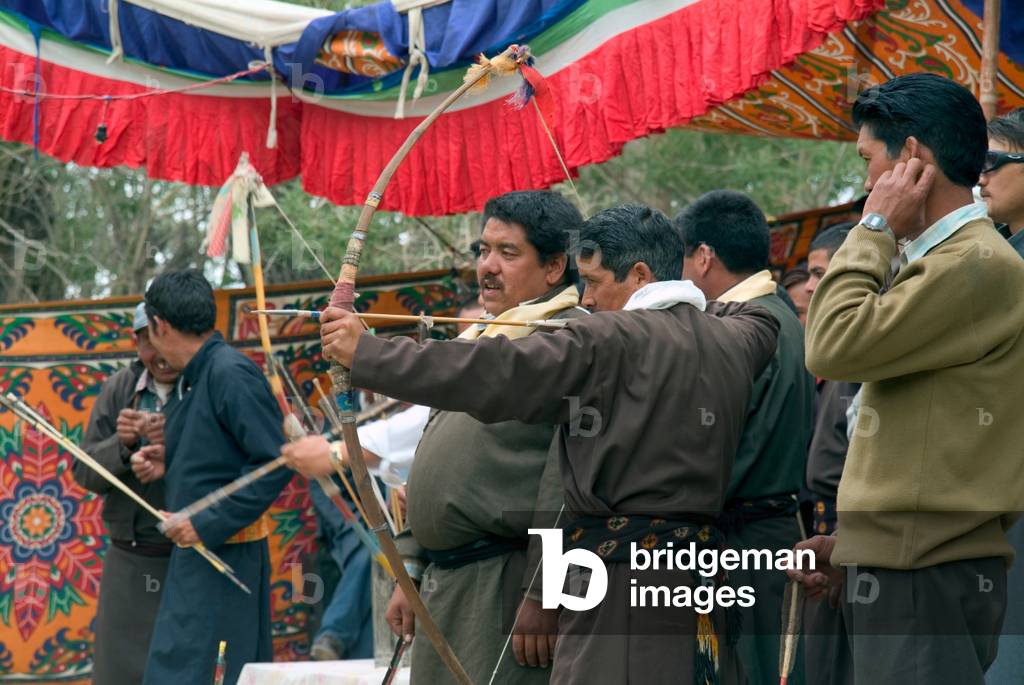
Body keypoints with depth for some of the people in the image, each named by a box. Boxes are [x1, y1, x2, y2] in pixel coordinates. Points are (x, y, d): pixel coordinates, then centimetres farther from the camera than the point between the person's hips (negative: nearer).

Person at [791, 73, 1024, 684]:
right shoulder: (942, 261, 19)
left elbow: (836, 346, -20)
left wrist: (875, 229, -8)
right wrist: (856, 543, 18)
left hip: (927, 578, -10)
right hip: (902, 565, 10)